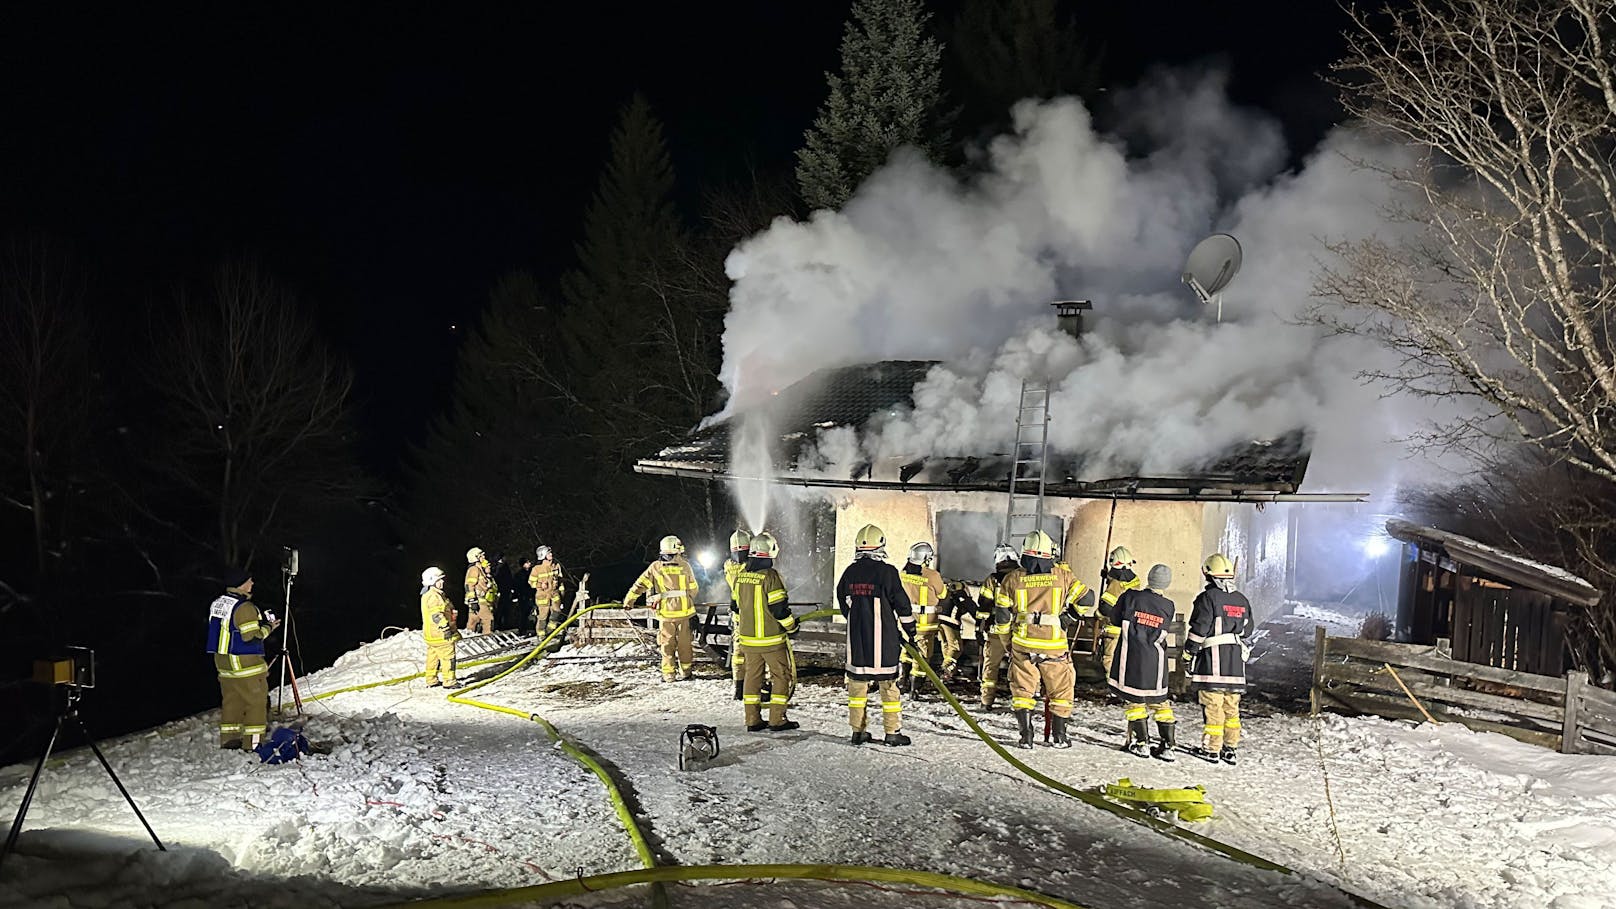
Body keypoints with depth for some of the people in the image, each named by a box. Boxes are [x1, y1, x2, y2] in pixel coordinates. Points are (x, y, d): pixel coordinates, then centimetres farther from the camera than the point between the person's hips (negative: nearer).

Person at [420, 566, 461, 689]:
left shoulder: (428, 595, 18)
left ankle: (432, 680, 23)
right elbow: (436, 615, -26)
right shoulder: (433, 596, -18)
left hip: (431, 635, 11)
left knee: (433, 656, 16)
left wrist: (446, 627, 29)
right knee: (448, 656, -7)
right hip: (440, 634, -11)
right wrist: (445, 627, -27)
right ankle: (449, 680, -5)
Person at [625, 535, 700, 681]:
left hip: (665, 613, -1)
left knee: (667, 643, 8)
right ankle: (685, 671, 19)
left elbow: (640, 585, -2)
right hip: (684, 611, 1)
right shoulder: (685, 566, -3)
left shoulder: (655, 567, -5)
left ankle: (668, 673, 8)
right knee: (684, 642, 13)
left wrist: (628, 601, 8)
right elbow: (693, 589, 6)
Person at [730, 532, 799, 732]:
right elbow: (779, 608, -17)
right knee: (781, 675, 5)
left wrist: (739, 628, 26)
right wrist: (792, 626, -1)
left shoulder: (740, 575, 5)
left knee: (753, 675, 12)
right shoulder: (770, 576, -17)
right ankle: (777, 720, 4)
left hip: (748, 638, 6)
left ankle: (753, 720, 14)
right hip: (771, 639, -6)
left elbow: (736, 606, 15)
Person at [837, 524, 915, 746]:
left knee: (857, 682, 12)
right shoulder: (887, 572, -12)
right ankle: (892, 732, 8)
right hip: (883, 639, -4)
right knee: (888, 684, 4)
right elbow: (902, 604, -8)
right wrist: (910, 630, 4)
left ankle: (858, 730, 15)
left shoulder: (850, 572, 3)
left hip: (856, 637, 4)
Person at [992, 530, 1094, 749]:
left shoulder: (1012, 579, -1)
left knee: (1022, 689, 11)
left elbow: (1002, 616, 3)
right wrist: (1068, 610, 21)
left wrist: (1007, 641, 19)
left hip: (1023, 644, 1)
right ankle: (1059, 736, 18)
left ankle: (1026, 736, 5)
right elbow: (1086, 599, 3)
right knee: (1060, 690, 14)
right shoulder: (1062, 575, -4)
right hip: (1054, 645, 0)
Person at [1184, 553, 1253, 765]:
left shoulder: (1208, 597, -8)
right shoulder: (1242, 600, 14)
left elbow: (1199, 629, -11)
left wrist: (1189, 651, -2)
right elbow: (1247, 632, 18)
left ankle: (1211, 748, -2)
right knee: (1231, 705, 10)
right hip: (1236, 661, 6)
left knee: (1212, 705, -4)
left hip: (1212, 660, -6)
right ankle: (1230, 748, 13)